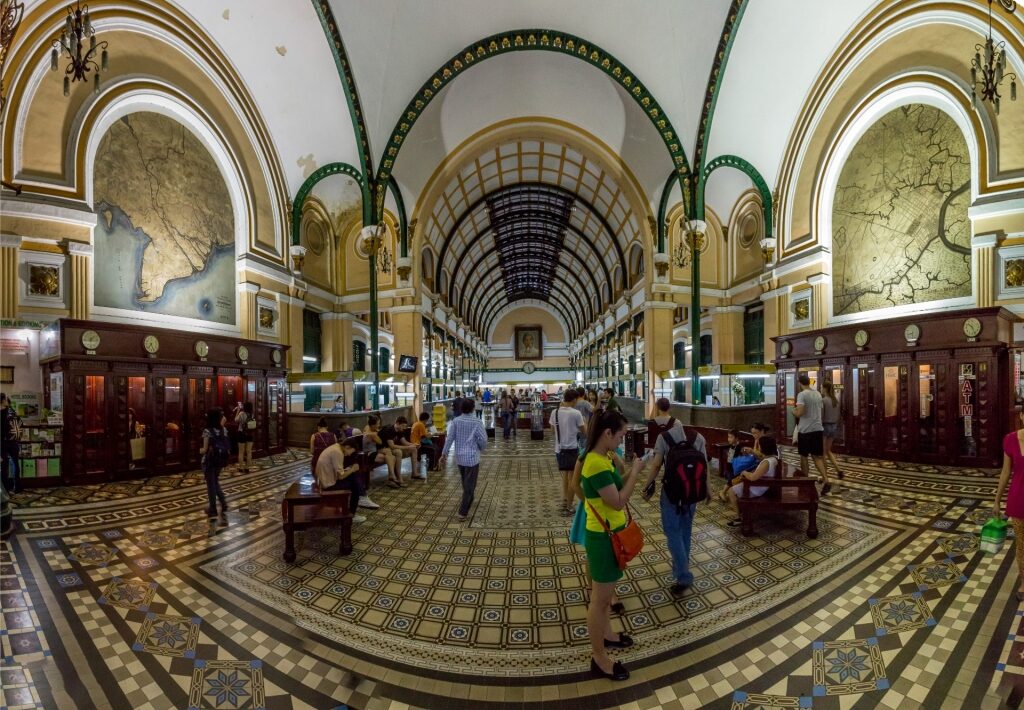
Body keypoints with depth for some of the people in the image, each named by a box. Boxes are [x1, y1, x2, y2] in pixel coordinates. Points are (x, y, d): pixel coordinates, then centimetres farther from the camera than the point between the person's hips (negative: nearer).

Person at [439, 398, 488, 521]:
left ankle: (467, 500, 47)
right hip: (472, 457, -4)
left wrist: (444, 454, -1)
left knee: (465, 482, 25)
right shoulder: (477, 422, -11)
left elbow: (450, 438, -5)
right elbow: (483, 439, -14)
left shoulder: (455, 421, -2)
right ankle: (463, 512, 0)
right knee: (469, 485, 1)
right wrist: (481, 449, 7)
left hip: (459, 456, 5)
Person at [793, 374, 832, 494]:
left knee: (803, 456, 9)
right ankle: (826, 481, -5)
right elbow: (819, 411, 19)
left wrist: (794, 411, -1)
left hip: (805, 430, -6)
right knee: (817, 456, 11)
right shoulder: (818, 394, 9)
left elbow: (800, 412, -22)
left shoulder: (802, 395, -14)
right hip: (818, 429, 6)